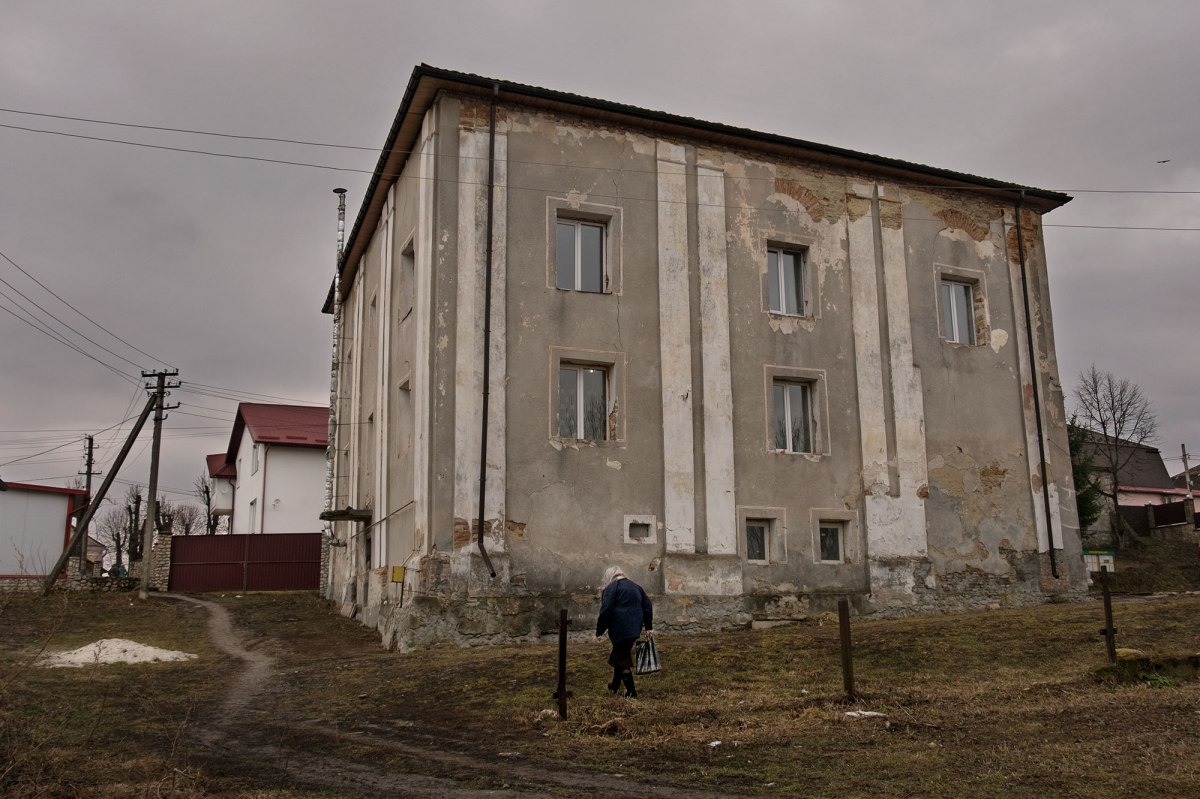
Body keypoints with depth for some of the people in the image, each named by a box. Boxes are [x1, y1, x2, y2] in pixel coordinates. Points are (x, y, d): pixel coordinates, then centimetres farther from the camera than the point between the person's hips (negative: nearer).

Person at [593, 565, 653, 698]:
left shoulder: (611, 588, -4)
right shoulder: (636, 587, 19)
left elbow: (605, 611, -13)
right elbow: (647, 606, 17)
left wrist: (599, 632, -9)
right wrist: (648, 627, 19)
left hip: (620, 630, -7)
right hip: (635, 628, 7)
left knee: (621, 659, 1)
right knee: (621, 655, 20)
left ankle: (631, 692, -1)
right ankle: (614, 687, 29)